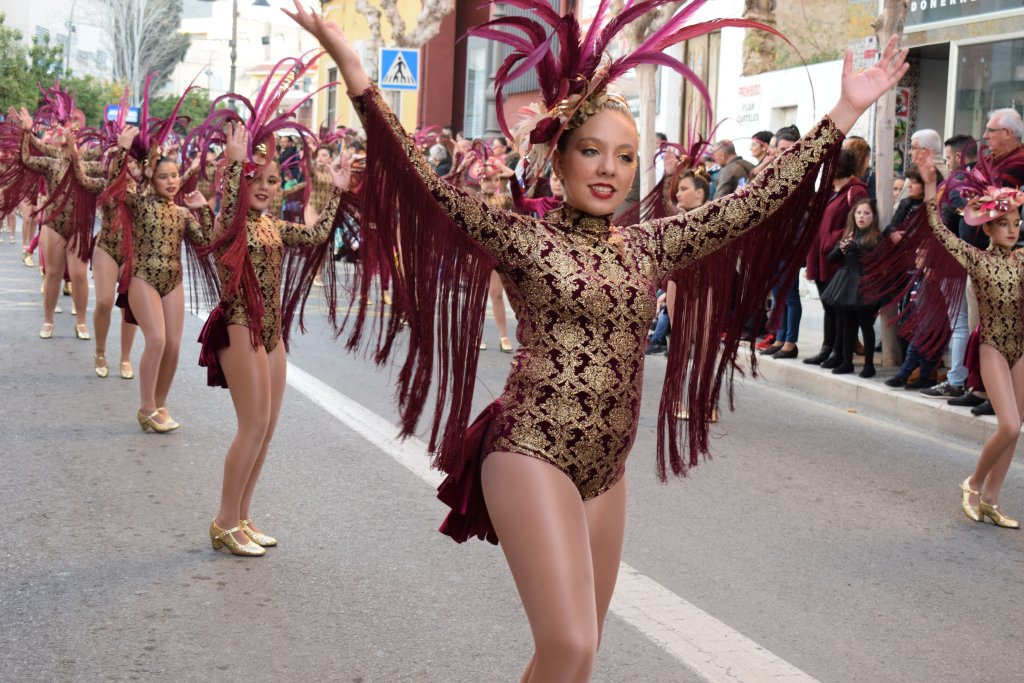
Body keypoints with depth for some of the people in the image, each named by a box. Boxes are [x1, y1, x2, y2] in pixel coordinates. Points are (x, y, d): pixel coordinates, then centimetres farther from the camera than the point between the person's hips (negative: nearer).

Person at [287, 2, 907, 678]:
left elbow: (758, 199, 9)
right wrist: (358, 77, -25)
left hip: (607, 470, 6)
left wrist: (845, 112, 7)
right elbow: (427, 185, -15)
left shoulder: (649, 247, 10)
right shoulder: (525, 239, -4)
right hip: (532, 454, -6)